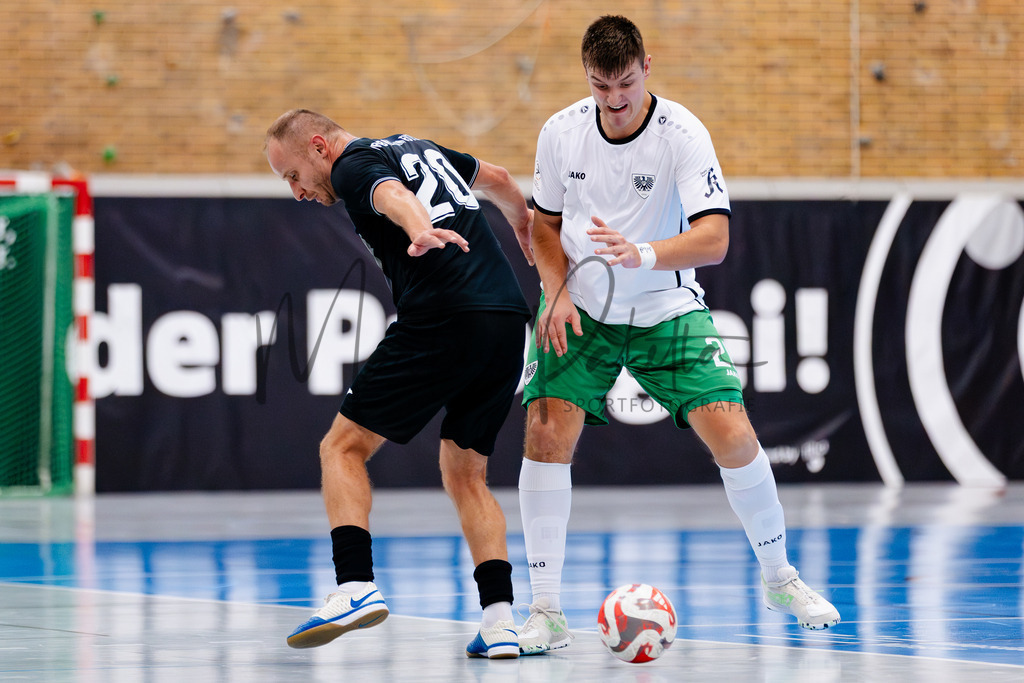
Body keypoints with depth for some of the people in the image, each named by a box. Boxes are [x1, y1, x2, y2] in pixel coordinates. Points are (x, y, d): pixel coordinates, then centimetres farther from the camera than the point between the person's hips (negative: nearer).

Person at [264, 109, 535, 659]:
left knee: (342, 448, 1)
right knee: (465, 474, 16)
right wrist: (524, 225, 60)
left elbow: (392, 195, -23)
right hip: (509, 320, 8)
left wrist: (420, 231, -45)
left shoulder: (354, 167, 1)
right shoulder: (415, 147, 26)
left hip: (443, 321, -8)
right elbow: (496, 178, 40)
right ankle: (499, 619, 1)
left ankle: (356, 588, -16)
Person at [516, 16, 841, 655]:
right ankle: (547, 612, -8)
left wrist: (641, 254, -44)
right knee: (547, 434, -17)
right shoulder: (561, 133, -8)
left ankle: (778, 577, 13)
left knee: (731, 431, -13)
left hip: (667, 308, -2)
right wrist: (557, 290, -8)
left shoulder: (683, 134, -18)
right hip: (580, 311, 2)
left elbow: (714, 238, -27)